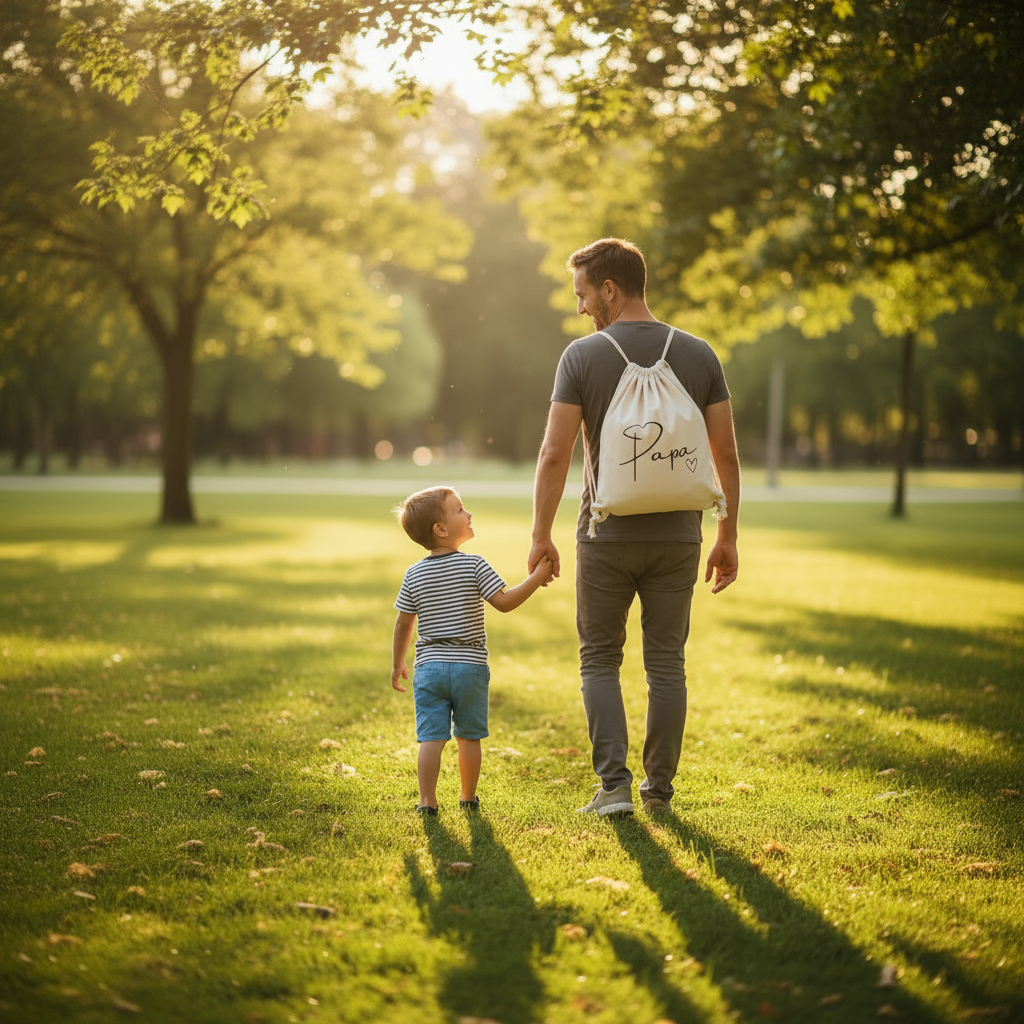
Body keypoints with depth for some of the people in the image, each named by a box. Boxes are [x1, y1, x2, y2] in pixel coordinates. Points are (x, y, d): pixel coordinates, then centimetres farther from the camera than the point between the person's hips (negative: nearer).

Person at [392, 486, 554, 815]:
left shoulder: (414, 574, 3)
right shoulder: (474, 566, -8)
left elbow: (403, 624, 7)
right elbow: (504, 602, -13)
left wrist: (397, 664, 17)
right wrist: (536, 578, -6)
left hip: (429, 666, 2)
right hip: (470, 665, -2)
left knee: (431, 737, 1)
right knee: (469, 737, 11)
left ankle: (427, 800, -3)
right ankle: (468, 797, 21)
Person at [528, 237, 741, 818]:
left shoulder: (583, 356, -7)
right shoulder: (698, 355, 2)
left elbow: (555, 453, -11)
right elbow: (726, 454, 1)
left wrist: (542, 535, -2)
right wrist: (728, 538, 9)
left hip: (607, 536, -2)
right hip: (677, 536, 2)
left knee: (600, 659, 11)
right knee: (666, 662, 11)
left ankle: (615, 784, 2)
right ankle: (660, 790, 16)